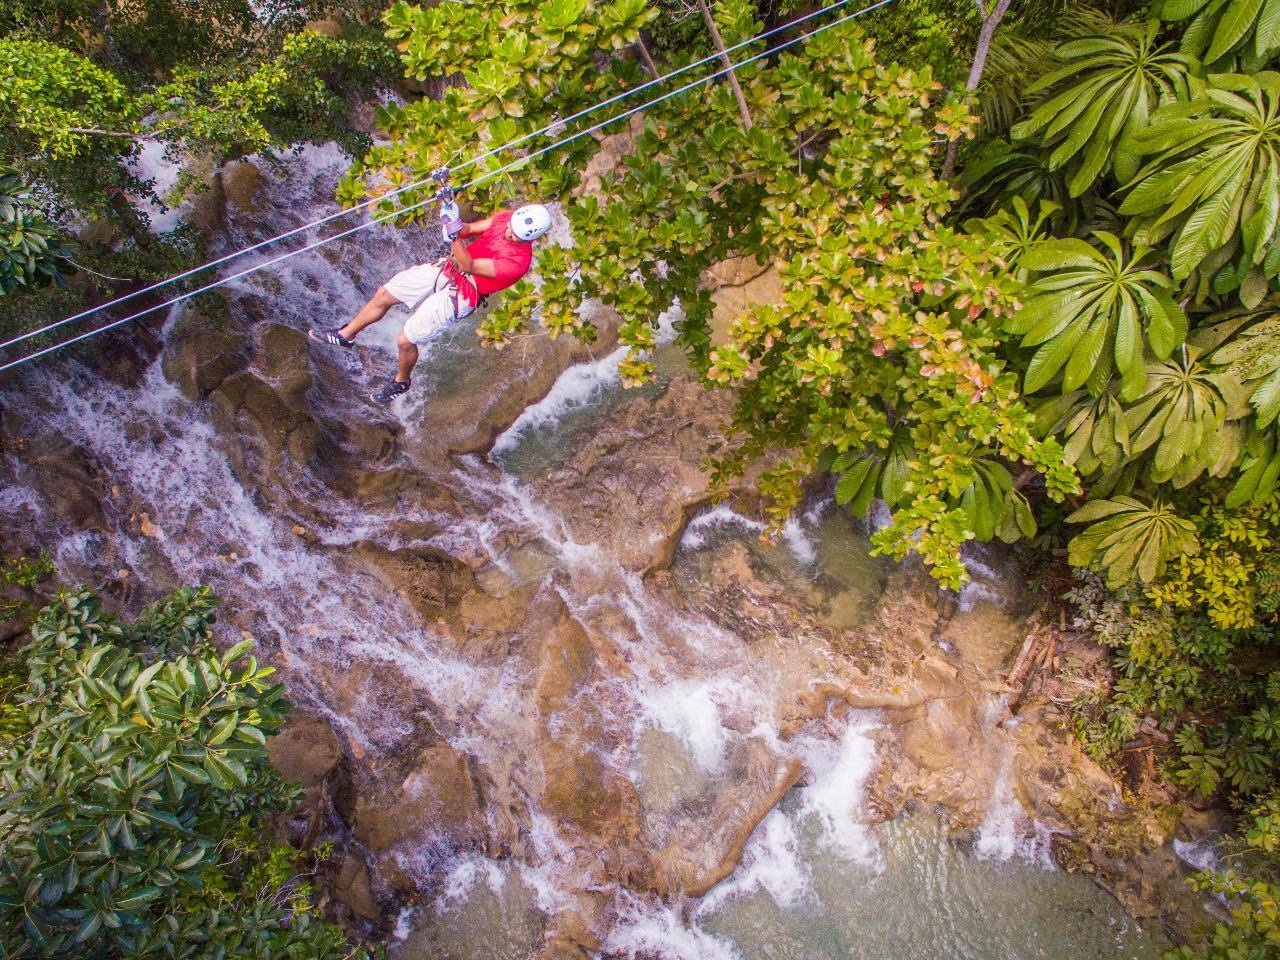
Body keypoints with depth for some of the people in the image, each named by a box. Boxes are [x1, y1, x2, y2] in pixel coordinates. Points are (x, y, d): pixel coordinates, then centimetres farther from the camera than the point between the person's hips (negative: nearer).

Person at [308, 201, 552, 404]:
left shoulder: (518, 260, -30)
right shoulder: (506, 217, -10)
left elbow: (469, 266, -31)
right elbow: (470, 229, -1)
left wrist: (455, 233, -44)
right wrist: (457, 227, -23)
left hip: (458, 294, -7)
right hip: (447, 268, 7)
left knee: (405, 341, -2)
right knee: (384, 294, 13)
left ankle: (401, 381, 31)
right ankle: (346, 335, 37)